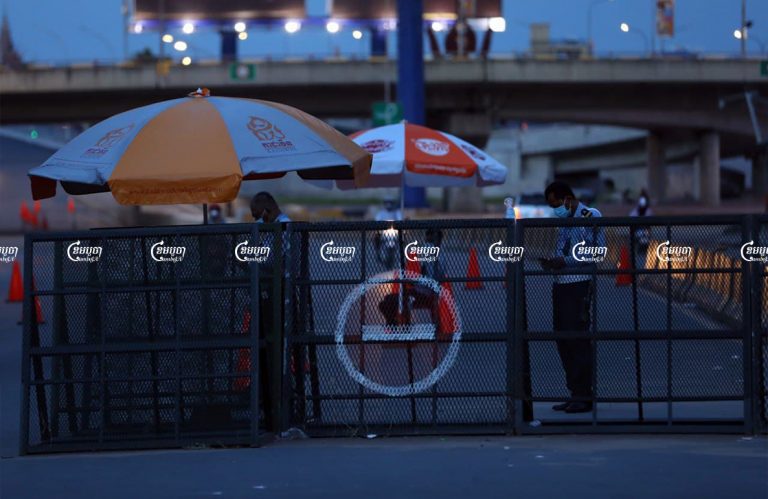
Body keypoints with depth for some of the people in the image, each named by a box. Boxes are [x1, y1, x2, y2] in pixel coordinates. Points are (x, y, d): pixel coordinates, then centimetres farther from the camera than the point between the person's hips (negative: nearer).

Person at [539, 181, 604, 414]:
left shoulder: (590, 217, -5)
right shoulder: (561, 221, 19)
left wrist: (565, 261, -18)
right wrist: (548, 261, 4)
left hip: (580, 283, -8)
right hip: (560, 283, 8)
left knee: (578, 339, -9)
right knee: (563, 339, 6)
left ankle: (584, 396, -7)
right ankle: (575, 393, 10)